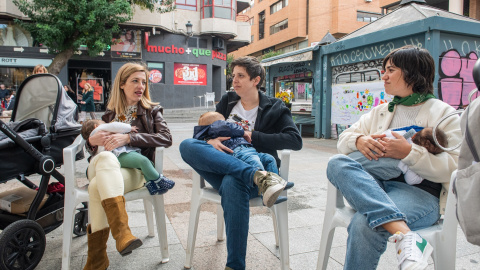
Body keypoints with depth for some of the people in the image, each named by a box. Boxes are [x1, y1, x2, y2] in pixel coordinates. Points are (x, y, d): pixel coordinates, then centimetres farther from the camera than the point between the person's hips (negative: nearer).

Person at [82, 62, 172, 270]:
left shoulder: (151, 111, 14)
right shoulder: (110, 113, 23)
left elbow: (166, 138, -5)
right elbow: (90, 145, 24)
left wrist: (128, 138, -17)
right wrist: (92, 140, -4)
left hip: (134, 169, -2)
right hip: (102, 166, 3)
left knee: (97, 186, -33)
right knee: (105, 157, -35)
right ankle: (122, 232, -45)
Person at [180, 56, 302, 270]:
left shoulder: (274, 108, 8)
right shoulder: (227, 101, 18)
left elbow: (295, 140, -4)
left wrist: (254, 137, -9)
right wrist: (210, 141, -8)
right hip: (221, 169, 4)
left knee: (232, 184, -40)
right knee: (187, 145, -25)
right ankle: (257, 176, -39)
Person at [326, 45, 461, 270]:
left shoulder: (445, 114, 8)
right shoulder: (380, 112, 23)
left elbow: (455, 168, -3)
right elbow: (344, 139, 18)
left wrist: (409, 153, -16)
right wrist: (359, 140, -6)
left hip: (420, 193, -5)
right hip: (374, 186, 6)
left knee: (364, 224, -36)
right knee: (336, 163, -29)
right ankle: (404, 234, -38)